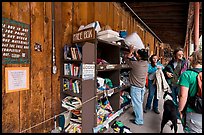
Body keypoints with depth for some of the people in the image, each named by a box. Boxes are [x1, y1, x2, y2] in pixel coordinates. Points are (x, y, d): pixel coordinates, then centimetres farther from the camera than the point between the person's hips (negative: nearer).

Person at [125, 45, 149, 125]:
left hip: (135, 87, -8)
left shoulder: (136, 64, -24)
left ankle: (139, 120, 13)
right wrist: (134, 51, 15)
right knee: (140, 102, 22)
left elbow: (127, 59, -7)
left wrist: (131, 51, 3)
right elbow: (136, 59, 15)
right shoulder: (146, 63, -4)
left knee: (137, 103, 3)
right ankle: (138, 113, 42)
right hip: (142, 86, 8)